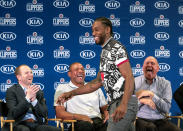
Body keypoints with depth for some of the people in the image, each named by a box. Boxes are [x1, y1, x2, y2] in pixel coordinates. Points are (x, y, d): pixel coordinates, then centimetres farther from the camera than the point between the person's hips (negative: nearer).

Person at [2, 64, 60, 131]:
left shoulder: (38, 92, 16)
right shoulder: (11, 91, 4)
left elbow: (44, 114, 7)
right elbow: (14, 113, -9)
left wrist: (34, 100, -9)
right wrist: (27, 98, -14)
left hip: (36, 124, 4)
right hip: (19, 124, -4)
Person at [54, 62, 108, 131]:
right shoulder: (62, 88, 14)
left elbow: (104, 108, 30)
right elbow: (59, 113, 2)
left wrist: (107, 114, 3)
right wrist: (79, 117, -16)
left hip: (98, 121, 4)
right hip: (78, 123, -4)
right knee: (85, 124, -42)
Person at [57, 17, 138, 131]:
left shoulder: (117, 48, -9)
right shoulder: (105, 52, 21)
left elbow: (129, 77, -18)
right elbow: (98, 82, 24)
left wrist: (123, 104, -29)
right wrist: (72, 93, 19)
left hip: (123, 103, -9)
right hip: (114, 103, 9)